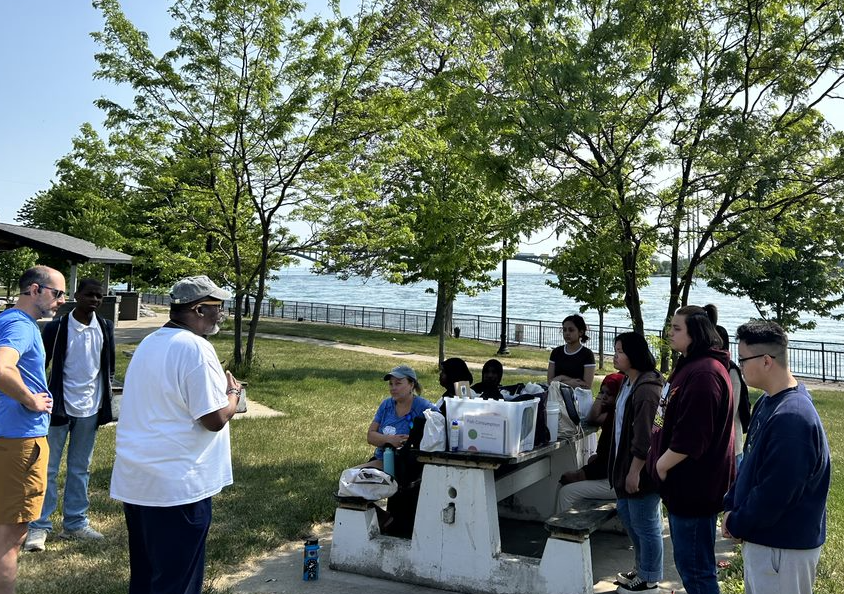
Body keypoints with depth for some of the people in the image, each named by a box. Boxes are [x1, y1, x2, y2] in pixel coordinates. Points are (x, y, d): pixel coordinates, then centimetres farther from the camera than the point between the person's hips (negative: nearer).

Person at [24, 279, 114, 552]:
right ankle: (38, 527, 10)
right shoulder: (57, 327, -9)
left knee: (80, 468, 13)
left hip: (90, 409, 4)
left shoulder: (105, 328, 1)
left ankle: (75, 523, 22)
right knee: (47, 468, 2)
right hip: (59, 407, -3)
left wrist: (105, 403, 9)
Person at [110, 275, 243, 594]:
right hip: (177, 485, -9)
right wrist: (233, 393, -1)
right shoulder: (195, 348, -18)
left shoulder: (149, 343, 10)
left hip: (135, 480, 9)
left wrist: (219, 389, 16)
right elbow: (214, 420, -20)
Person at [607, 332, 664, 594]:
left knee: (645, 525, 4)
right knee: (628, 516, 22)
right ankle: (641, 567, 38)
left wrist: (635, 471, -22)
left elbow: (645, 436, -25)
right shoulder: (629, 383, 10)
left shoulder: (646, 389, -23)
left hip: (641, 470, -10)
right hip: (625, 464, 11)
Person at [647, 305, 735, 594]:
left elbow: (690, 438, -27)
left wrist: (660, 465, -14)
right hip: (684, 482, 11)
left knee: (694, 566, 2)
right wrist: (661, 463, 14)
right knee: (688, 562, 22)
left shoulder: (704, 373, -24)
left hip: (694, 486, -11)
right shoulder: (689, 365, 11)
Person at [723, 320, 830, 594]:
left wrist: (736, 524, -12)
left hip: (784, 548, -9)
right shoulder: (767, 403, 4)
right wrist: (731, 506, 5)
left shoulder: (792, 418, -28)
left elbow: (774, 494, -26)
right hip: (763, 538, 9)